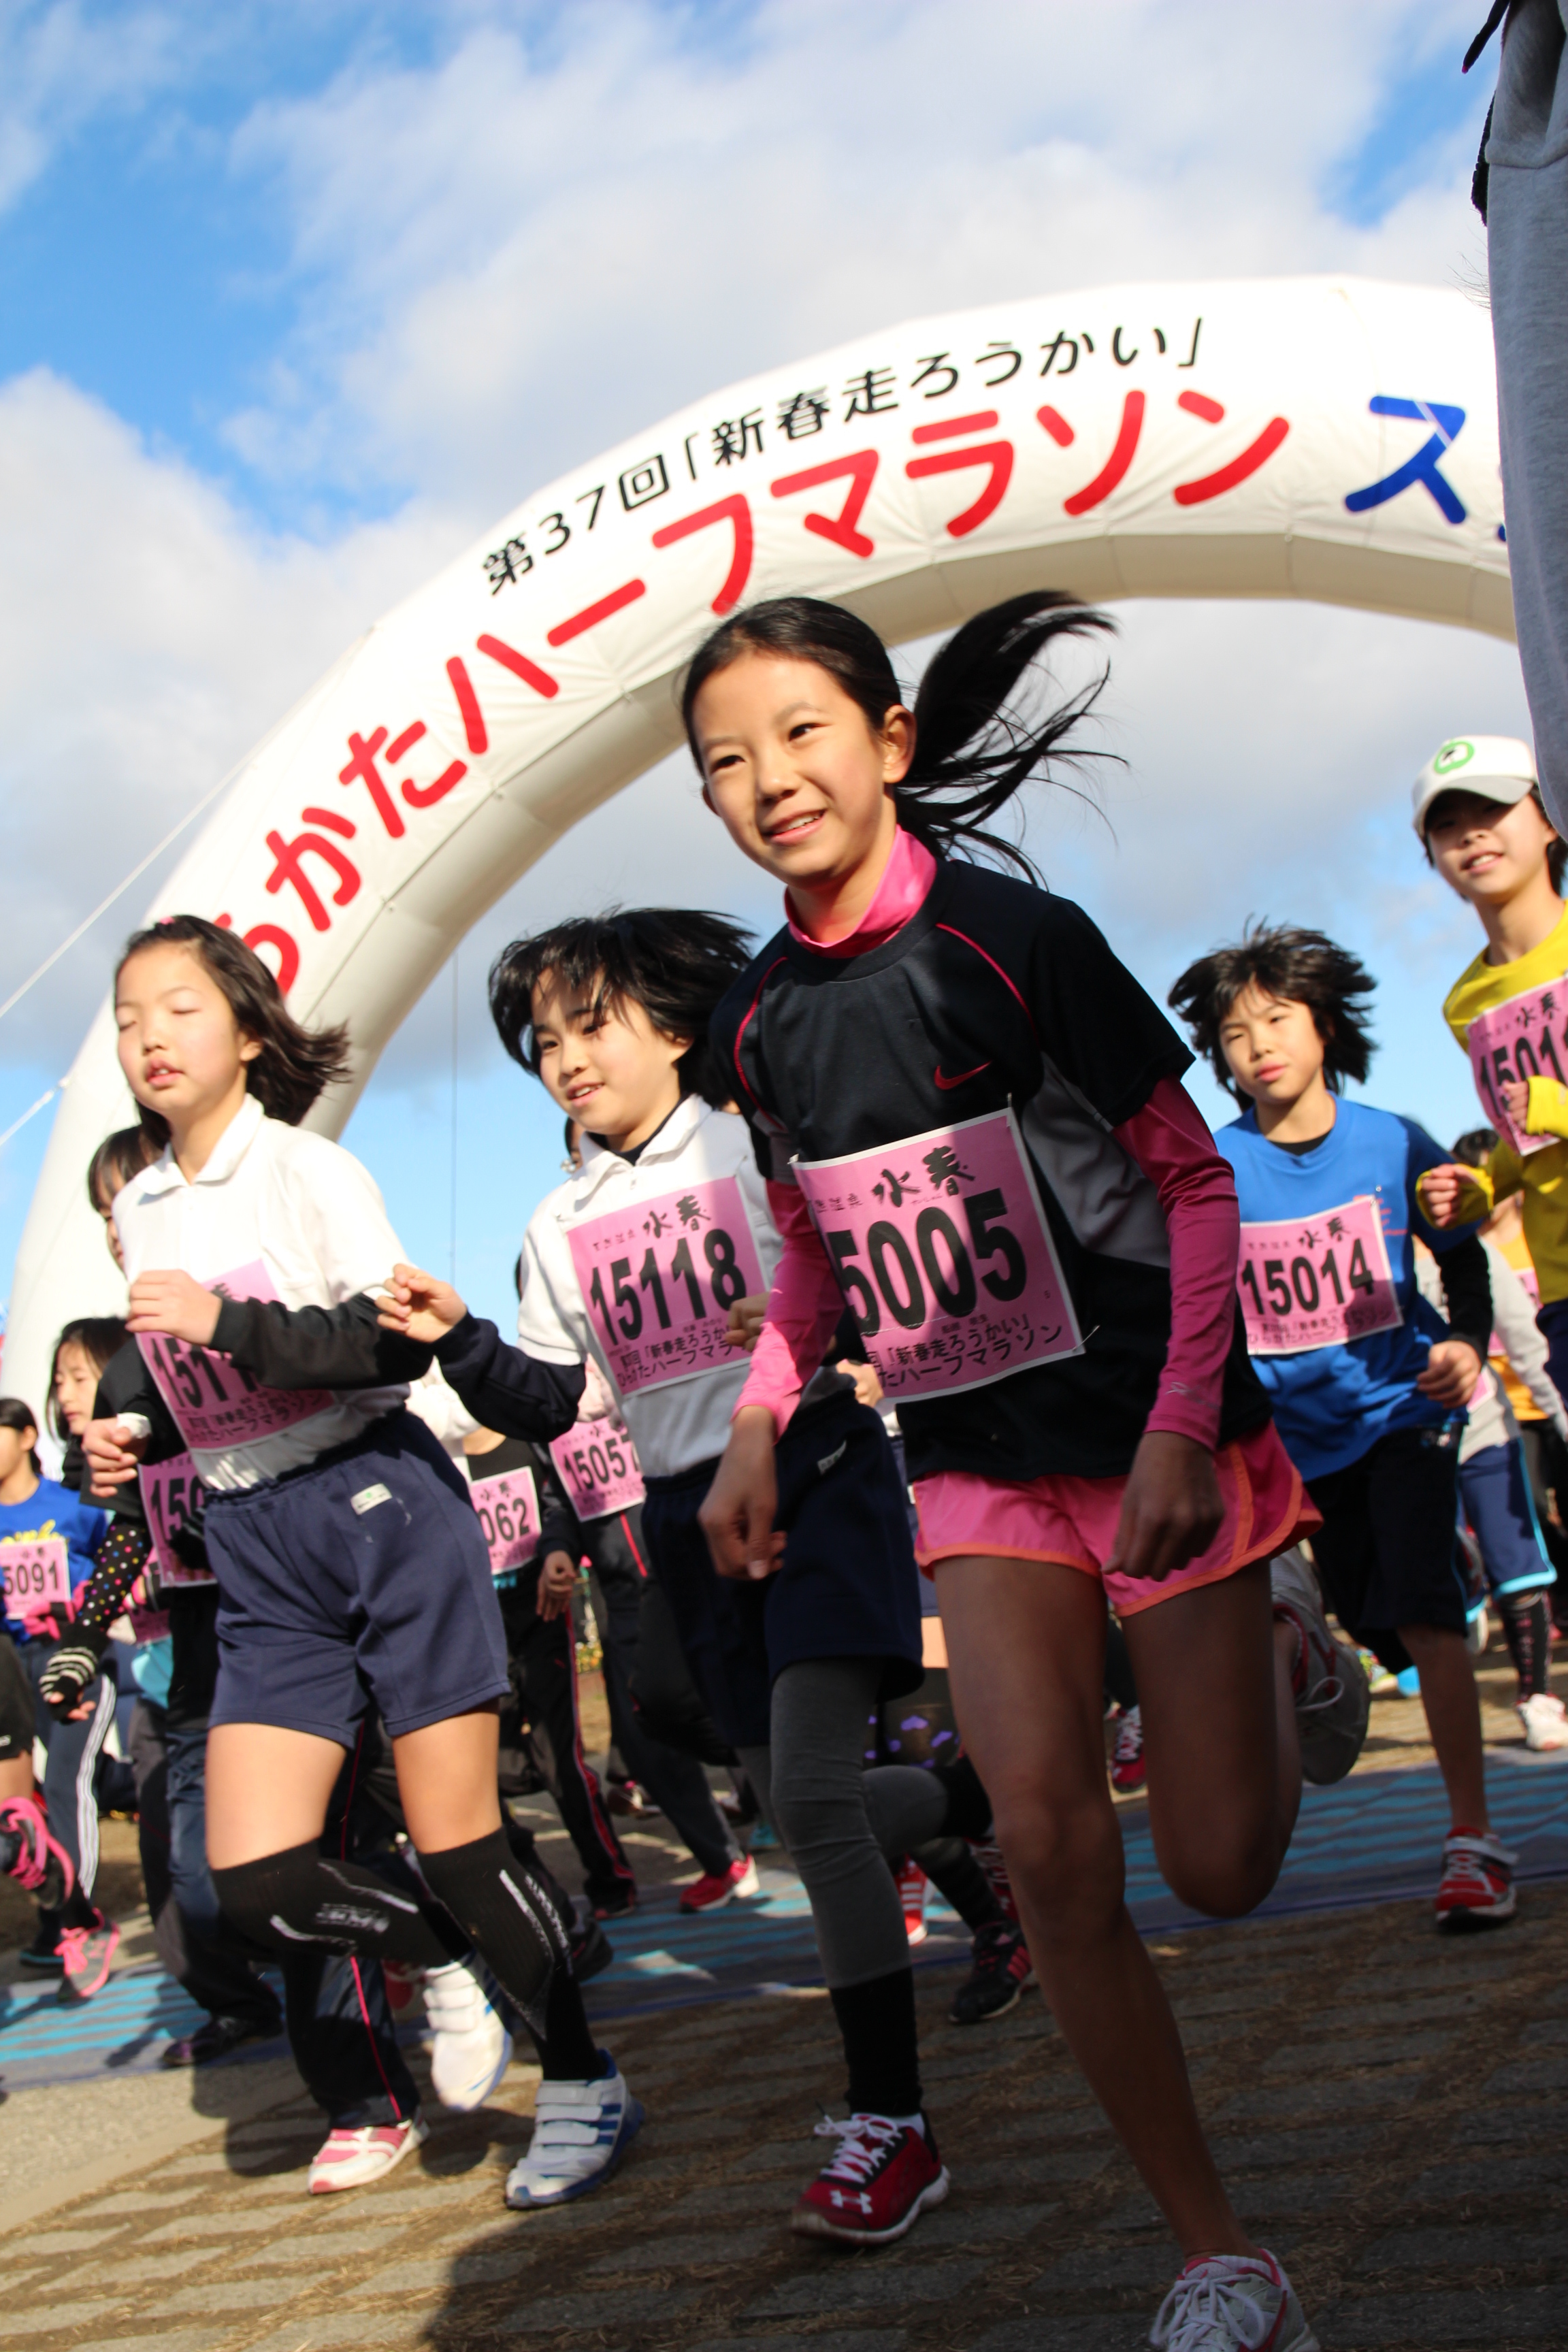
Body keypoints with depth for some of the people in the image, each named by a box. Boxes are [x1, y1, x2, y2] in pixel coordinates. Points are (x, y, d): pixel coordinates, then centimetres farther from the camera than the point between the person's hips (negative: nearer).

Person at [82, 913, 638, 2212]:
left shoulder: (311, 1170, -6)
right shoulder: (140, 1209, 12)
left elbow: (396, 1343, -16)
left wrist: (224, 1322, -22)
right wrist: (135, 1434, 4)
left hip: (384, 1507, -5)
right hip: (257, 1553, 6)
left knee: (458, 1842, -2)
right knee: (254, 1879, -5)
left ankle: (585, 2079, 19)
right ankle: (441, 1971, 24)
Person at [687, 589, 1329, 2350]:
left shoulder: (1011, 937, -14)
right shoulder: (759, 1025, 2)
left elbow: (1194, 1180, -9)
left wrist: (1183, 1428, -18)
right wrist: (757, 1426, 3)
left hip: (1153, 1437, -3)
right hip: (980, 1467, 4)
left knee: (1218, 1867, 1)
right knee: (1049, 1843, -11)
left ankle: (1287, 1657, 36)